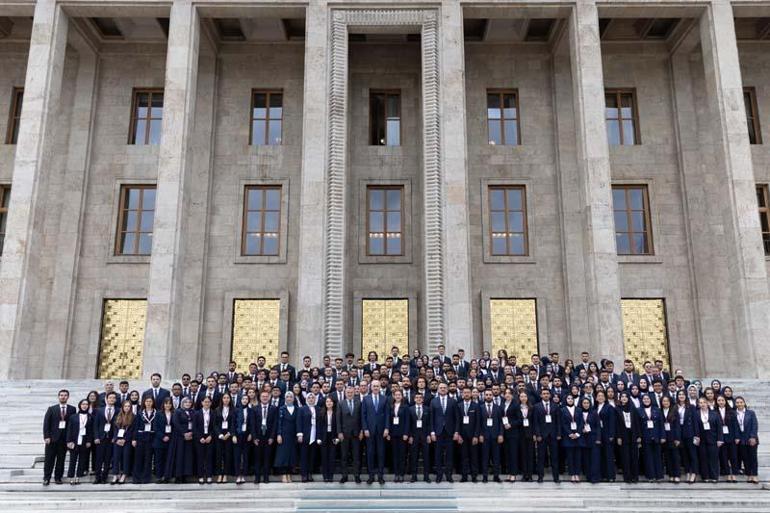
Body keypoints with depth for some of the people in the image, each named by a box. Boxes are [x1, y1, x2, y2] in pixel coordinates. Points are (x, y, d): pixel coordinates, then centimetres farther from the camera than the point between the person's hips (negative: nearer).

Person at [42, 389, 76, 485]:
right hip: (52, 437, -1)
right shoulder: (52, 409, 3)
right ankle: (46, 478, 10)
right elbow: (46, 423, 0)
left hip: (65, 438, 1)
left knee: (61, 459, 5)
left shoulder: (72, 409, 4)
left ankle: (58, 477, 15)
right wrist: (46, 436, -8)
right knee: (49, 459, 2)